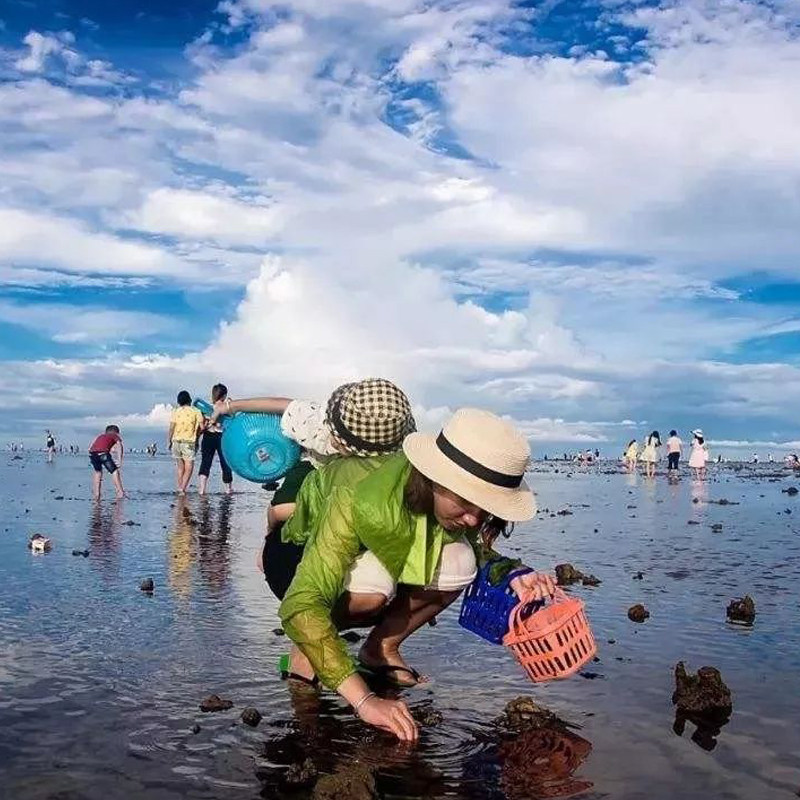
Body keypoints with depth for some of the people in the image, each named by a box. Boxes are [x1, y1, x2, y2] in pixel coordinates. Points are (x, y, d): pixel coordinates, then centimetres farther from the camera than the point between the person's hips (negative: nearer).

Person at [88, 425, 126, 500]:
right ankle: (120, 493, 1)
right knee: (114, 471, 7)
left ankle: (96, 494, 23)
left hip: (92, 453, 5)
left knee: (97, 472, 26)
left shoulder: (100, 436, 38)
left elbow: (90, 448, 30)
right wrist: (120, 461, 0)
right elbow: (120, 446, 6)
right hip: (103, 453, -5)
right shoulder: (116, 436, 25)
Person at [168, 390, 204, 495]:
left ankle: (180, 488, 19)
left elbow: (171, 428, -2)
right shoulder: (195, 412, 0)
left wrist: (168, 442, 7)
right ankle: (182, 488, -16)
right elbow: (202, 427, -4)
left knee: (180, 466, 16)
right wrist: (196, 435, 14)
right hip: (189, 442, -3)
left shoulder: (175, 412, 2)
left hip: (176, 441, 3)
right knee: (188, 468, -1)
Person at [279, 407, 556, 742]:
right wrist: (363, 699, -53)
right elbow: (301, 606, -47)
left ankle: (381, 647, -4)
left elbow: (479, 552, -4)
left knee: (457, 561, -24)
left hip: (381, 551, 5)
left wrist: (513, 574, -27)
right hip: (304, 555, -5)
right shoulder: (358, 501, -41)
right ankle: (308, 646, -9)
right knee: (374, 585, -37)